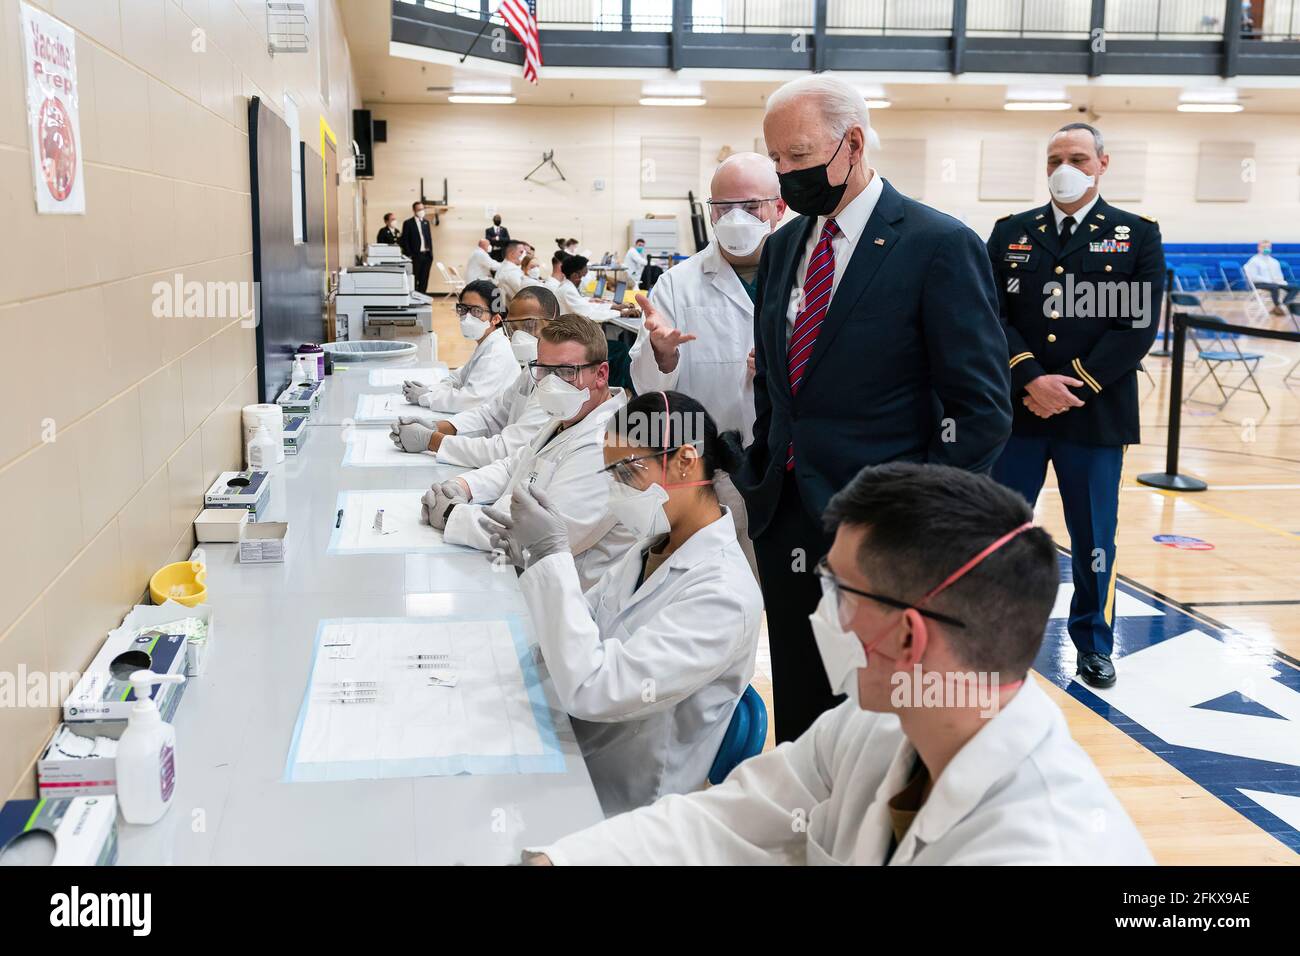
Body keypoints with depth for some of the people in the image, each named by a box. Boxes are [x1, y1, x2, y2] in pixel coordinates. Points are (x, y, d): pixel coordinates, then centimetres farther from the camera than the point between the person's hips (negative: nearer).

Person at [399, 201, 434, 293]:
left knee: (424, 280, 5)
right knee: (414, 280, -2)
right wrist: (409, 255, -11)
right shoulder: (408, 223, -2)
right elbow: (405, 241, -5)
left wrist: (431, 253, 8)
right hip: (415, 256, -5)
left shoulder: (426, 222, 15)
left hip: (427, 255, 5)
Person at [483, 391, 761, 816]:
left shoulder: (722, 594, -26)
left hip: (617, 806, -7)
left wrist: (553, 555, -27)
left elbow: (589, 691, -30)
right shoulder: (653, 546, 1)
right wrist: (537, 556, -7)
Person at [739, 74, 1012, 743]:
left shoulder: (940, 246, -9)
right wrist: (761, 476, 11)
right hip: (785, 521, 6)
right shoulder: (783, 246, 11)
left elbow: (981, 410, -11)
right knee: (798, 720, 14)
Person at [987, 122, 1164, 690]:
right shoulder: (1010, 233, 7)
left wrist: (1072, 388, -14)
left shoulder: (1138, 236, 3)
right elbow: (992, 317, -1)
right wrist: (1031, 380, -16)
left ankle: (1093, 643, 25)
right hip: (1015, 411, 1)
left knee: (1094, 536, 9)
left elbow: (1139, 327, -6)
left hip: (1095, 413, -1)